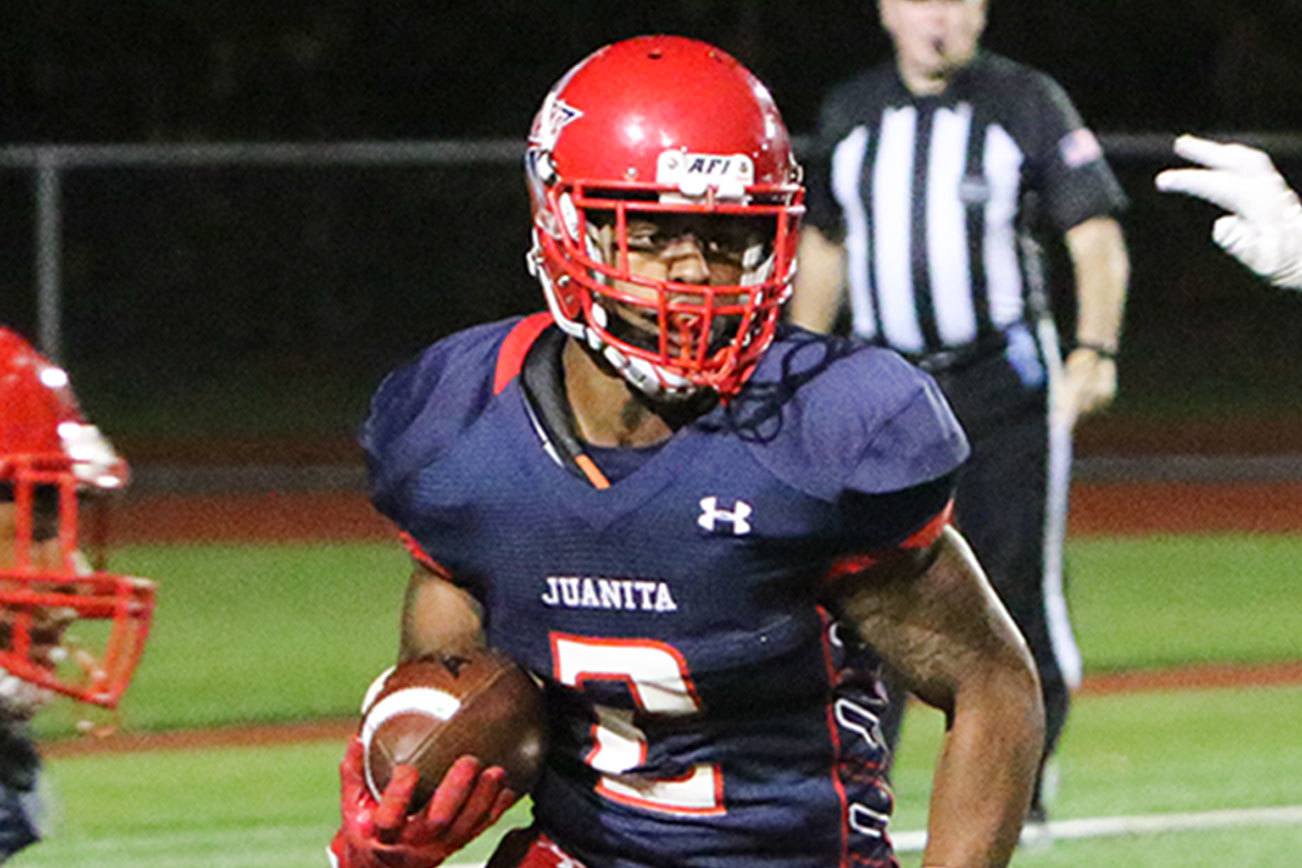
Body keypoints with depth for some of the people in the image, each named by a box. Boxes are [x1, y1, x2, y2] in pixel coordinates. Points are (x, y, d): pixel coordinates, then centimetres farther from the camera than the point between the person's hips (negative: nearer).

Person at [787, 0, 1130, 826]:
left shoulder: (1028, 103, -3)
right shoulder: (850, 114, 9)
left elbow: (1097, 238, -8)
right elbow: (823, 245, 21)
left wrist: (1096, 351, -22)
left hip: (1006, 383, -3)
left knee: (1016, 581, -4)